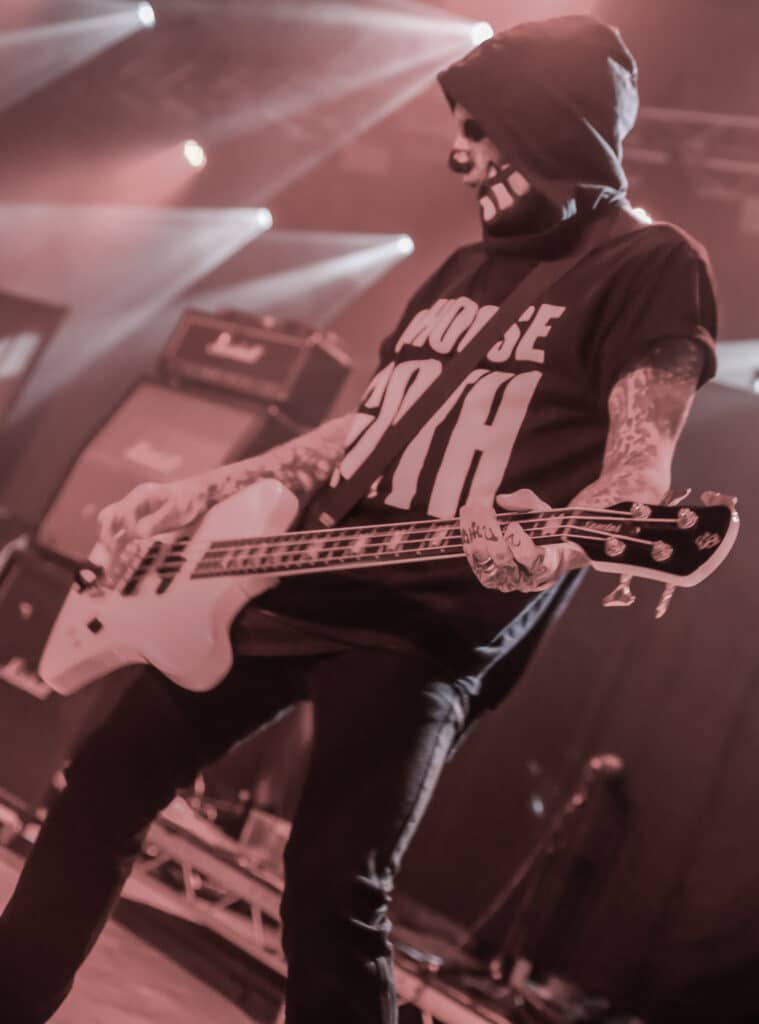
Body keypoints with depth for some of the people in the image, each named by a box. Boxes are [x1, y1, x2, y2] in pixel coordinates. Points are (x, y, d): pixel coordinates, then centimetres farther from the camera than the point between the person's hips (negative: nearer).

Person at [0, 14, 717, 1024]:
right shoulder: (463, 269, 19)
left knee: (334, 887, -18)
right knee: (108, 780, 10)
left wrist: (555, 543, -36)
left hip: (433, 627, -8)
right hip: (297, 576, 8)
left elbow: (641, 469, -13)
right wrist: (205, 491, 18)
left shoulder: (652, 266, -5)